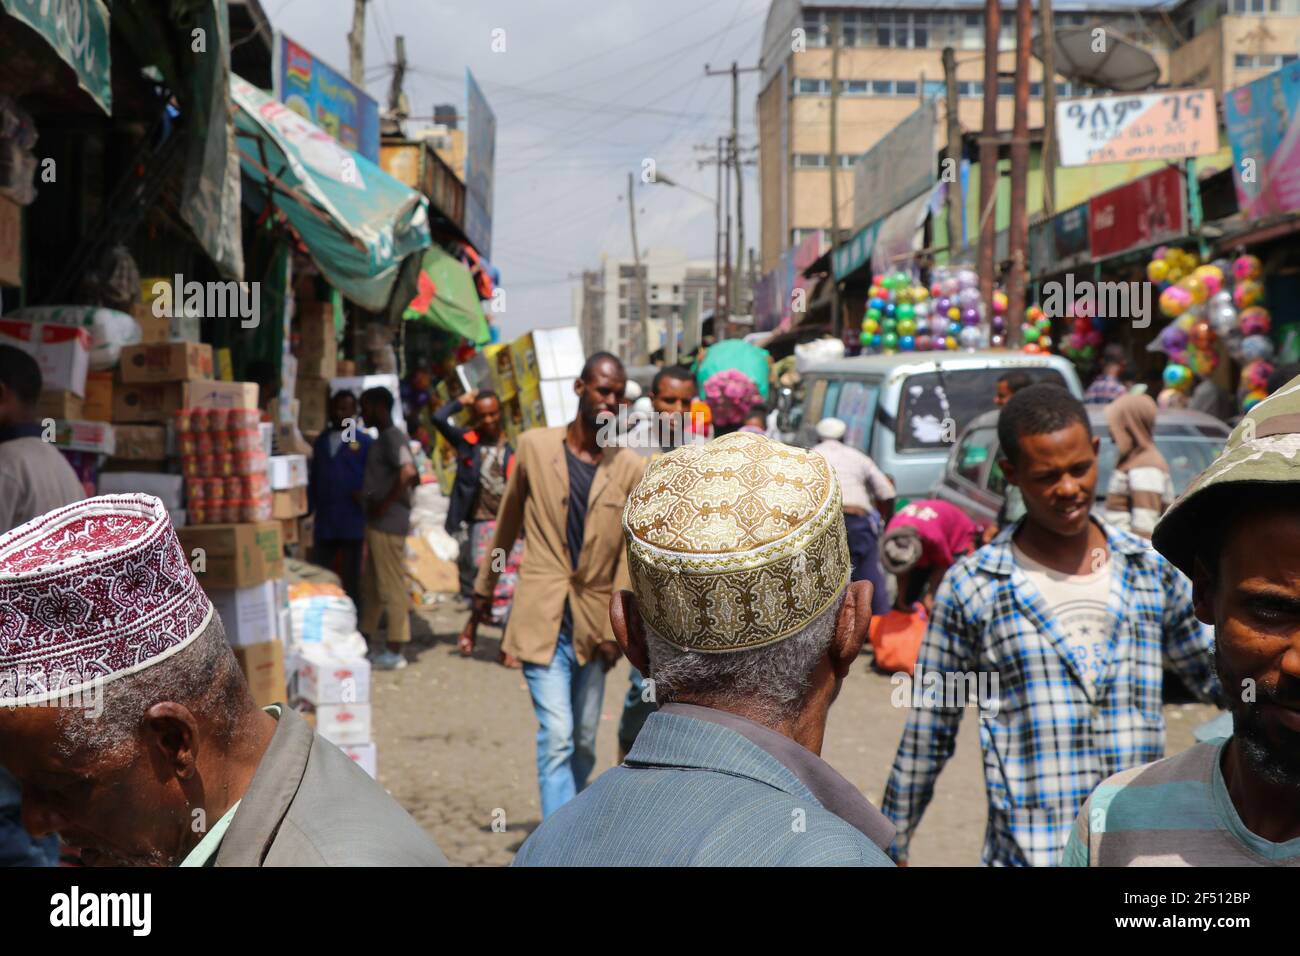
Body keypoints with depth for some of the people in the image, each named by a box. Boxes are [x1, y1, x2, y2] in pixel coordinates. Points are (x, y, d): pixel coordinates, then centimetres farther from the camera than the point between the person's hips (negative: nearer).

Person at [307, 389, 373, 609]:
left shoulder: (364, 442, 0)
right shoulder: (321, 441, 14)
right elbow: (314, 478, 15)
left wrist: (364, 495, -21)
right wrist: (308, 508, 8)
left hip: (352, 523, -4)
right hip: (324, 521, 4)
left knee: (350, 578, 5)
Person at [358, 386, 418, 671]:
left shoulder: (392, 437, -14)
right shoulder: (385, 438, 16)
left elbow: (408, 473, -30)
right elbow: (413, 477, 22)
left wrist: (385, 503, -22)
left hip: (387, 523, -10)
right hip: (379, 522, 10)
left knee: (391, 586, -4)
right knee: (371, 584, 17)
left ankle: (394, 652, 1)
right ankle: (367, 641, 27)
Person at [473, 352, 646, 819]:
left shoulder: (631, 468, 1)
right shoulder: (535, 446, 1)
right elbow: (508, 522, 13)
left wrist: (615, 629, -4)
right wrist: (484, 585, 21)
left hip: (593, 627, 2)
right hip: (542, 621, -2)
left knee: (583, 744, 11)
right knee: (556, 738, -11)